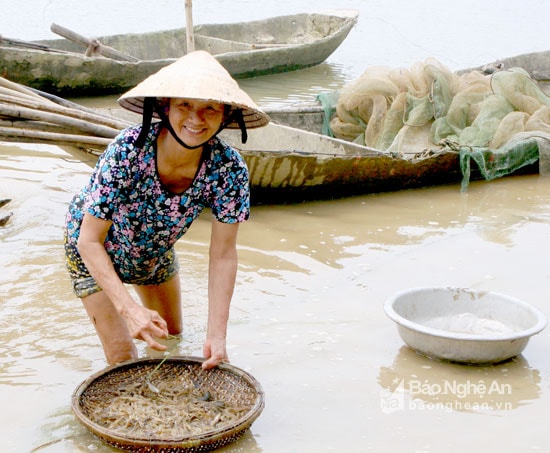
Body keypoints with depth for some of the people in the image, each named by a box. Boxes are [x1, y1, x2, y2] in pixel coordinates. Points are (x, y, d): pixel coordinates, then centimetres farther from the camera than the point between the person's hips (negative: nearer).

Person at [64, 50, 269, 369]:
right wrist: (130, 309, -46)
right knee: (123, 357, -5)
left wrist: (217, 336, -33)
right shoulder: (128, 150, -40)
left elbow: (223, 255, -25)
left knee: (172, 336, 21)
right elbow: (90, 241, -34)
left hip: (155, 252, 4)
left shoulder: (229, 168, -31)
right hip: (93, 252, -3)